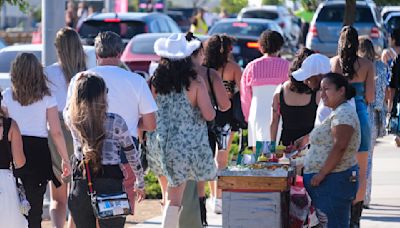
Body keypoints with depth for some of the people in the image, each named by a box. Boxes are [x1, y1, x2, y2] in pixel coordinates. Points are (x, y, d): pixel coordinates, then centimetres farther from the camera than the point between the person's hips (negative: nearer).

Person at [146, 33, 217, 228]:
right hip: (186, 145, -3)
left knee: (169, 194, 18)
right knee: (175, 198, -1)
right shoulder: (195, 82, -11)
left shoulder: (155, 82, -3)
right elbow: (209, 115, -11)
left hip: (158, 146, 3)